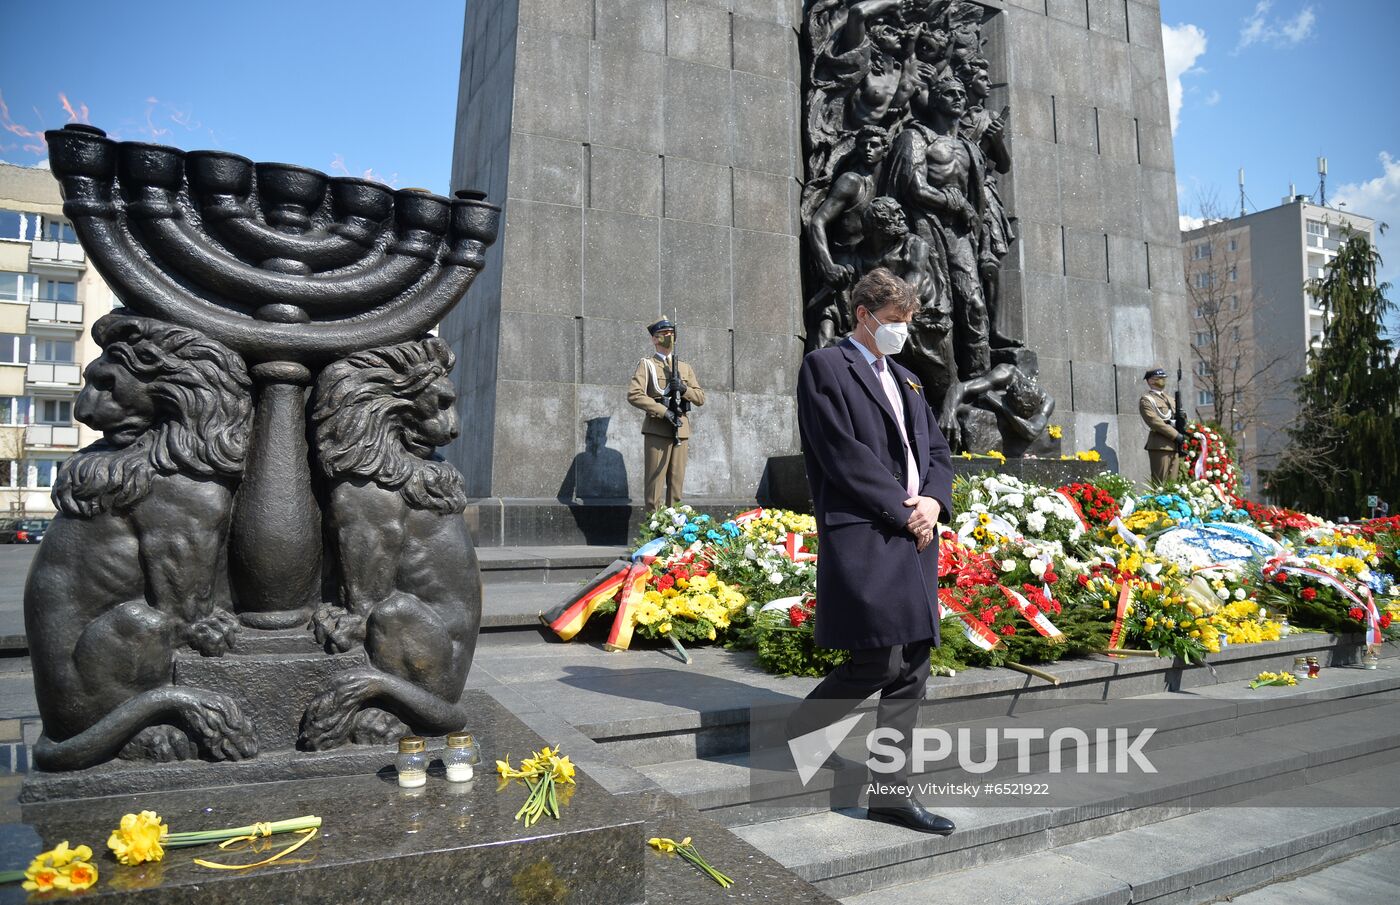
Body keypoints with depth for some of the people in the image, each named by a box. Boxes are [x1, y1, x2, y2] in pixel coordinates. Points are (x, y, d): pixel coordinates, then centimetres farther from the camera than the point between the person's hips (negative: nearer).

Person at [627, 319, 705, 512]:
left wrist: (683, 389, -6)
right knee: (655, 481, -5)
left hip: (680, 431, 5)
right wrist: (663, 411, -16)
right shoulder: (646, 364, 5)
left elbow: (700, 398, 14)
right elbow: (633, 394, -10)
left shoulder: (685, 368, 19)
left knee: (677, 483, 5)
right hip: (656, 430, -4)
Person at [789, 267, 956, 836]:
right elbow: (842, 453, -11)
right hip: (863, 535, -8)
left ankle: (891, 794, 18)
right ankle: (791, 742, 9)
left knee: (910, 672, 8)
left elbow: (938, 451, 19)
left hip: (914, 536, 8)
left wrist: (934, 501, -2)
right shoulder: (825, 367, -1)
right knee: (879, 661, -13)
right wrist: (904, 512, -11)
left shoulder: (907, 381, 24)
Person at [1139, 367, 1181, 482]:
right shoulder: (1146, 400, -3)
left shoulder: (1169, 399, 22)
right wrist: (1176, 435, -17)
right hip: (1160, 445, -8)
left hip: (1173, 445, 8)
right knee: (1160, 482, -8)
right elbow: (1154, 422, -14)